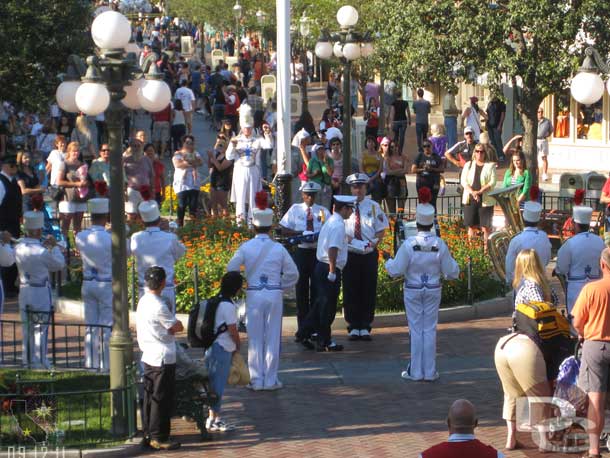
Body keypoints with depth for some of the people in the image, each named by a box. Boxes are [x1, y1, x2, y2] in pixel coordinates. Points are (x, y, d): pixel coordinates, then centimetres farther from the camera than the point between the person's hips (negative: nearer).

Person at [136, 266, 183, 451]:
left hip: (148, 357, 9)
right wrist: (172, 326, 7)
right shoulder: (159, 306, -21)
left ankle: (148, 435, 18)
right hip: (163, 359, -9)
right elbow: (178, 327, -14)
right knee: (162, 399, -2)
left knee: (150, 397, 13)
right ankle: (158, 438, 1)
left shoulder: (143, 301, 7)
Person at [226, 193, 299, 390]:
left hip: (253, 295, 0)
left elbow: (231, 269, -2)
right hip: (274, 294, 0)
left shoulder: (246, 247, -5)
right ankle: (270, 380, 11)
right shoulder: (278, 248, -4)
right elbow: (293, 274, 0)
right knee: (273, 338, 8)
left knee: (255, 338, 7)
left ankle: (256, 380, 9)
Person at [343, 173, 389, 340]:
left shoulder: (373, 206, 4)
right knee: (350, 292, 2)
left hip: (369, 255, 1)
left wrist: (372, 243, -12)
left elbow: (381, 231, 6)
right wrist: (347, 238, -17)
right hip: (350, 255, -1)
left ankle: (365, 327, 11)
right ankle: (353, 327, 11)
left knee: (369, 291, 3)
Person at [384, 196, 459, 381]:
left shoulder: (409, 244, -16)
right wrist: (455, 267, 22)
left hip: (412, 291, -2)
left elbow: (396, 270, -11)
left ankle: (415, 372, 11)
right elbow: (451, 271, -2)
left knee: (416, 330, 6)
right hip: (433, 290, 2)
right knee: (430, 330, 9)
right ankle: (430, 372, 11)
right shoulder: (440, 244, -9)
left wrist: (388, 260, 9)